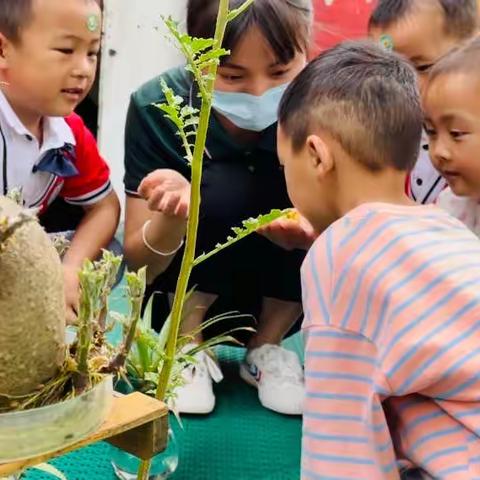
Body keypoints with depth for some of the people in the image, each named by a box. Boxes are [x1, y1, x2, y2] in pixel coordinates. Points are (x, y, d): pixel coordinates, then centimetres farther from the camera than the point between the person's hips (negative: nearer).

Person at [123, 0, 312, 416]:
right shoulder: (157, 107, -21)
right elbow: (138, 265, -17)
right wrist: (173, 217, -40)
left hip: (276, 299, 3)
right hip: (185, 296, -2)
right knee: (225, 190, -30)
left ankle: (266, 349, -4)